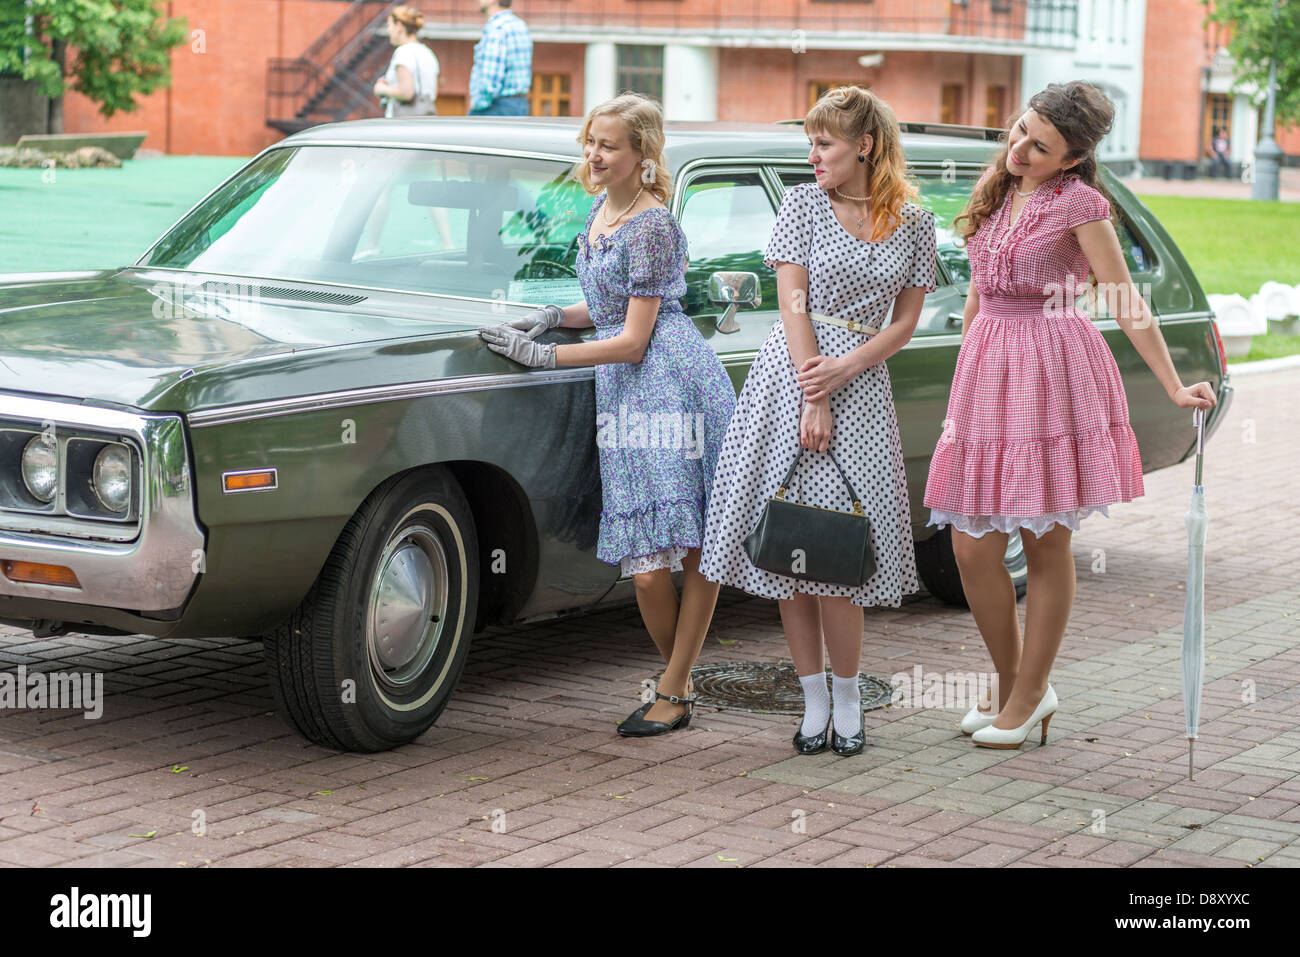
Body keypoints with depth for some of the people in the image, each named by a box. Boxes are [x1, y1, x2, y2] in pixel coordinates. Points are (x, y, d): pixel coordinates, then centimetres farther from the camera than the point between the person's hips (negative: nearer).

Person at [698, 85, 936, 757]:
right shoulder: (803, 204, 2)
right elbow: (793, 304, -3)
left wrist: (844, 369, -10)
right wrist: (812, 400, -10)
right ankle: (813, 701, 8)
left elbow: (905, 320, 6)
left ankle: (847, 700, 7)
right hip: (790, 375, 0)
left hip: (861, 381, 0)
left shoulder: (913, 223, 6)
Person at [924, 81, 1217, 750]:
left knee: (1046, 544, 3)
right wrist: (962, 382, 21)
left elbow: (1125, 302, -9)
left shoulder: (1077, 202, -8)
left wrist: (1174, 388, -12)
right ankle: (1009, 685, 20)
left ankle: (1029, 695, 15)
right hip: (989, 369, 6)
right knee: (972, 546, 2)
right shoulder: (995, 192, 12)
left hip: (1054, 372, -6)